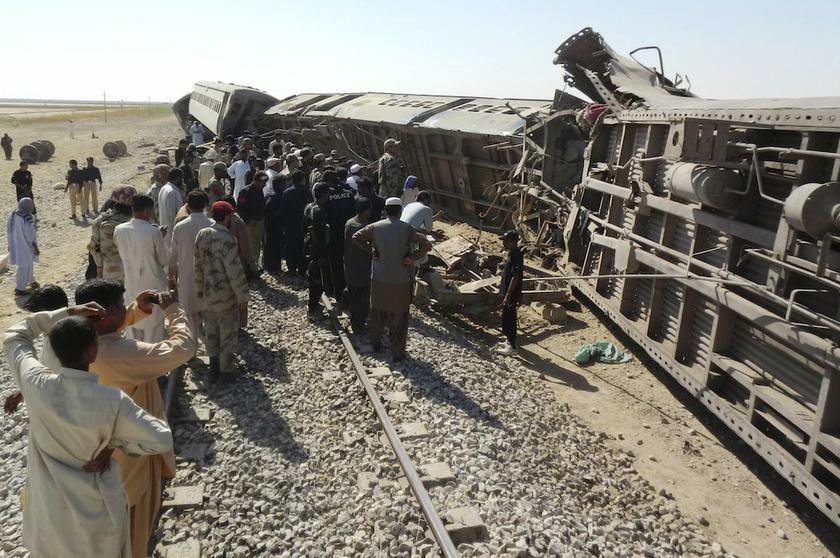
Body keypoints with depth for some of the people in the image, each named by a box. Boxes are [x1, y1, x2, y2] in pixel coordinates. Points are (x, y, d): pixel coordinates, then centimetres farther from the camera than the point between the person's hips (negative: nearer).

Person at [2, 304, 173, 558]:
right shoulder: (111, 401, -29)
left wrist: (68, 313, -8)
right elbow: (162, 439, -24)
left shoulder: (35, 384, -21)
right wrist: (112, 443, -13)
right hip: (95, 510, -2)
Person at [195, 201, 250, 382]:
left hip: (208, 292, 6)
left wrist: (199, 288, 19)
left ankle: (214, 363, 30)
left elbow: (198, 264, 8)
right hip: (225, 294, -6)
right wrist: (243, 297, -15)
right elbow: (235, 272, -24)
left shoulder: (202, 234, -2)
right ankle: (225, 370, 21)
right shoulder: (227, 239, -23)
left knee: (211, 329, 20)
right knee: (228, 332, 10)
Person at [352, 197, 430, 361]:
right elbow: (425, 244, -19)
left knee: (377, 311, 21)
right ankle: (397, 352, 16)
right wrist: (411, 258, -12)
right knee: (399, 316, 9)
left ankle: (375, 343, 37)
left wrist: (370, 251, 3)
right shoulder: (406, 228, -13)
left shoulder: (375, 227, -4)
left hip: (379, 279, 3)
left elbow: (356, 237, 3)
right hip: (400, 280, -3)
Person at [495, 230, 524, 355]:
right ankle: (509, 340, 33)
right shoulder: (511, 253, 8)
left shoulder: (516, 256, -22)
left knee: (508, 319, -3)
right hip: (507, 291, 10)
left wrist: (508, 296, -27)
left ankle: (512, 347, 6)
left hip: (511, 294, -10)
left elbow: (515, 277, -26)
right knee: (509, 317, 20)